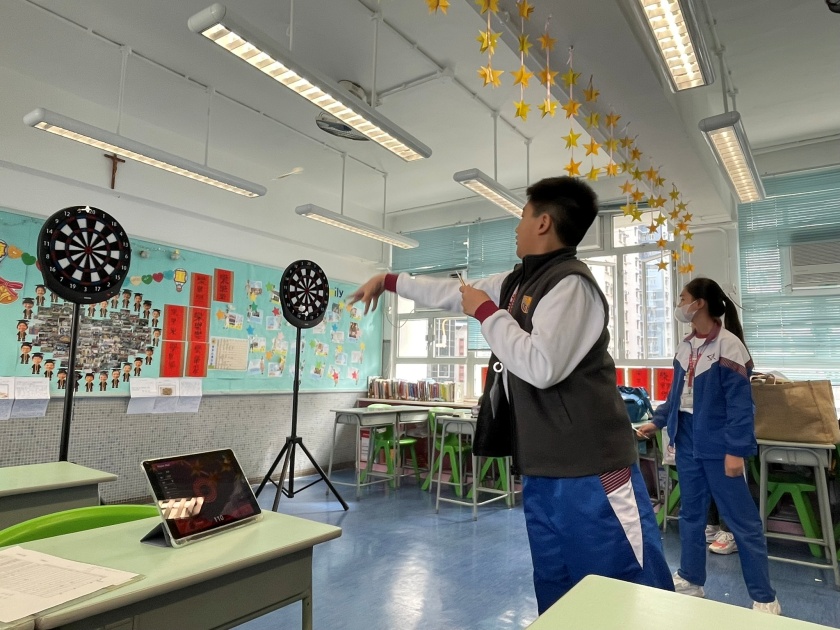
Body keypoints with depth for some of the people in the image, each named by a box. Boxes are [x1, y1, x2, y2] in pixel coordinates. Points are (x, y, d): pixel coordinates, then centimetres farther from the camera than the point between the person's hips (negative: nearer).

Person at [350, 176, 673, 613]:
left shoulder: (570, 284, -13)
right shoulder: (519, 281, 13)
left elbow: (541, 366, -24)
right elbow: (455, 294, 24)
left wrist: (486, 312, -12)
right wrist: (389, 281, 31)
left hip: (590, 471, -9)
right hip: (541, 471, 9)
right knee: (555, 597, 16)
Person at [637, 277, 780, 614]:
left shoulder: (728, 345, -16)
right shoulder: (685, 347, 7)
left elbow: (740, 403, -17)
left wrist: (735, 450, -19)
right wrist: (657, 421, 13)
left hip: (718, 444, -7)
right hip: (687, 439, 7)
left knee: (742, 519, 4)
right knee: (691, 513, 16)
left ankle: (765, 598, 19)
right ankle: (691, 580, 31)